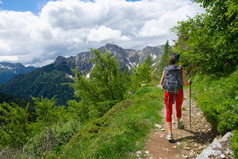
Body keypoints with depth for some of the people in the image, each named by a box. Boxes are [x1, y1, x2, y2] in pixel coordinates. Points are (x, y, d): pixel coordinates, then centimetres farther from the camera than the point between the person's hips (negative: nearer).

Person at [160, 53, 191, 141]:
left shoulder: (166, 69, -3)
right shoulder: (181, 69, -6)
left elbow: (161, 83, -1)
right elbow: (184, 83, -6)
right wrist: (189, 83, 18)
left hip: (168, 93, 0)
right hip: (178, 93, 0)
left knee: (168, 113, 5)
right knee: (178, 108, 28)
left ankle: (170, 134, -7)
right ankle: (178, 123, 53)